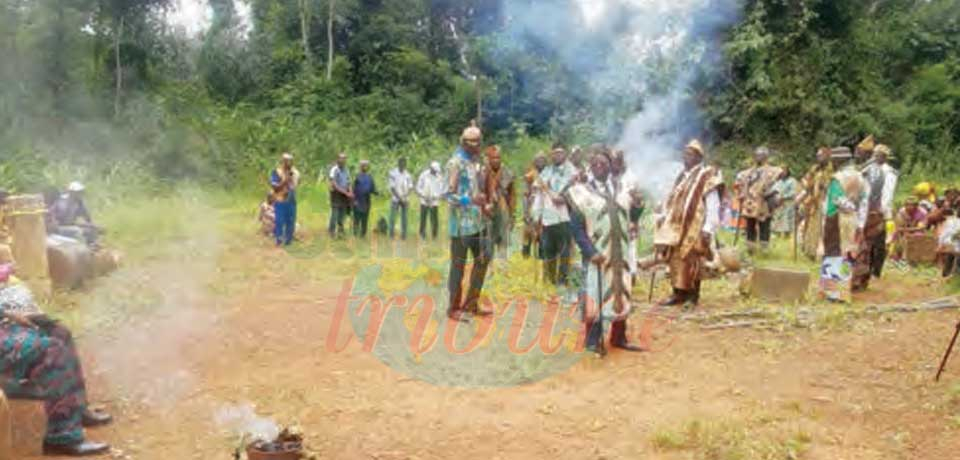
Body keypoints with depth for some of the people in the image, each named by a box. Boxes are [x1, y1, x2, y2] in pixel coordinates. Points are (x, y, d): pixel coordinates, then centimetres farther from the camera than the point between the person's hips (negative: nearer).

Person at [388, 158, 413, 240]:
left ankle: (403, 235, 9)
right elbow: (392, 187, -7)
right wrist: (399, 197, -13)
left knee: (404, 217, 4)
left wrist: (405, 197, -12)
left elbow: (410, 187, 4)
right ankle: (391, 234, 2)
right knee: (393, 217, -4)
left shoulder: (407, 174, 5)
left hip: (405, 199, 3)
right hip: (395, 198, -3)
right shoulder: (393, 173, -5)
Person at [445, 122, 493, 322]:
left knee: (483, 258, 13)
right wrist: (472, 199, -30)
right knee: (458, 265, 0)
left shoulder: (475, 161, 11)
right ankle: (454, 308, 13)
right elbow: (449, 195, -18)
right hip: (462, 222, -9)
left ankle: (471, 302, 25)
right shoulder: (455, 163, -13)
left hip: (477, 221, 9)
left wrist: (483, 204, 12)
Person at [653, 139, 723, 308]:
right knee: (676, 259, 8)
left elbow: (713, 206, -14)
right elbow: (673, 200, 19)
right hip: (677, 225, 7)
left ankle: (693, 296, 9)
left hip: (694, 227, -7)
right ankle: (679, 293, 17)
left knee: (692, 261, -1)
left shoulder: (707, 176, -9)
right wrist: (664, 216, 9)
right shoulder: (682, 176, 14)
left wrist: (708, 229, -19)